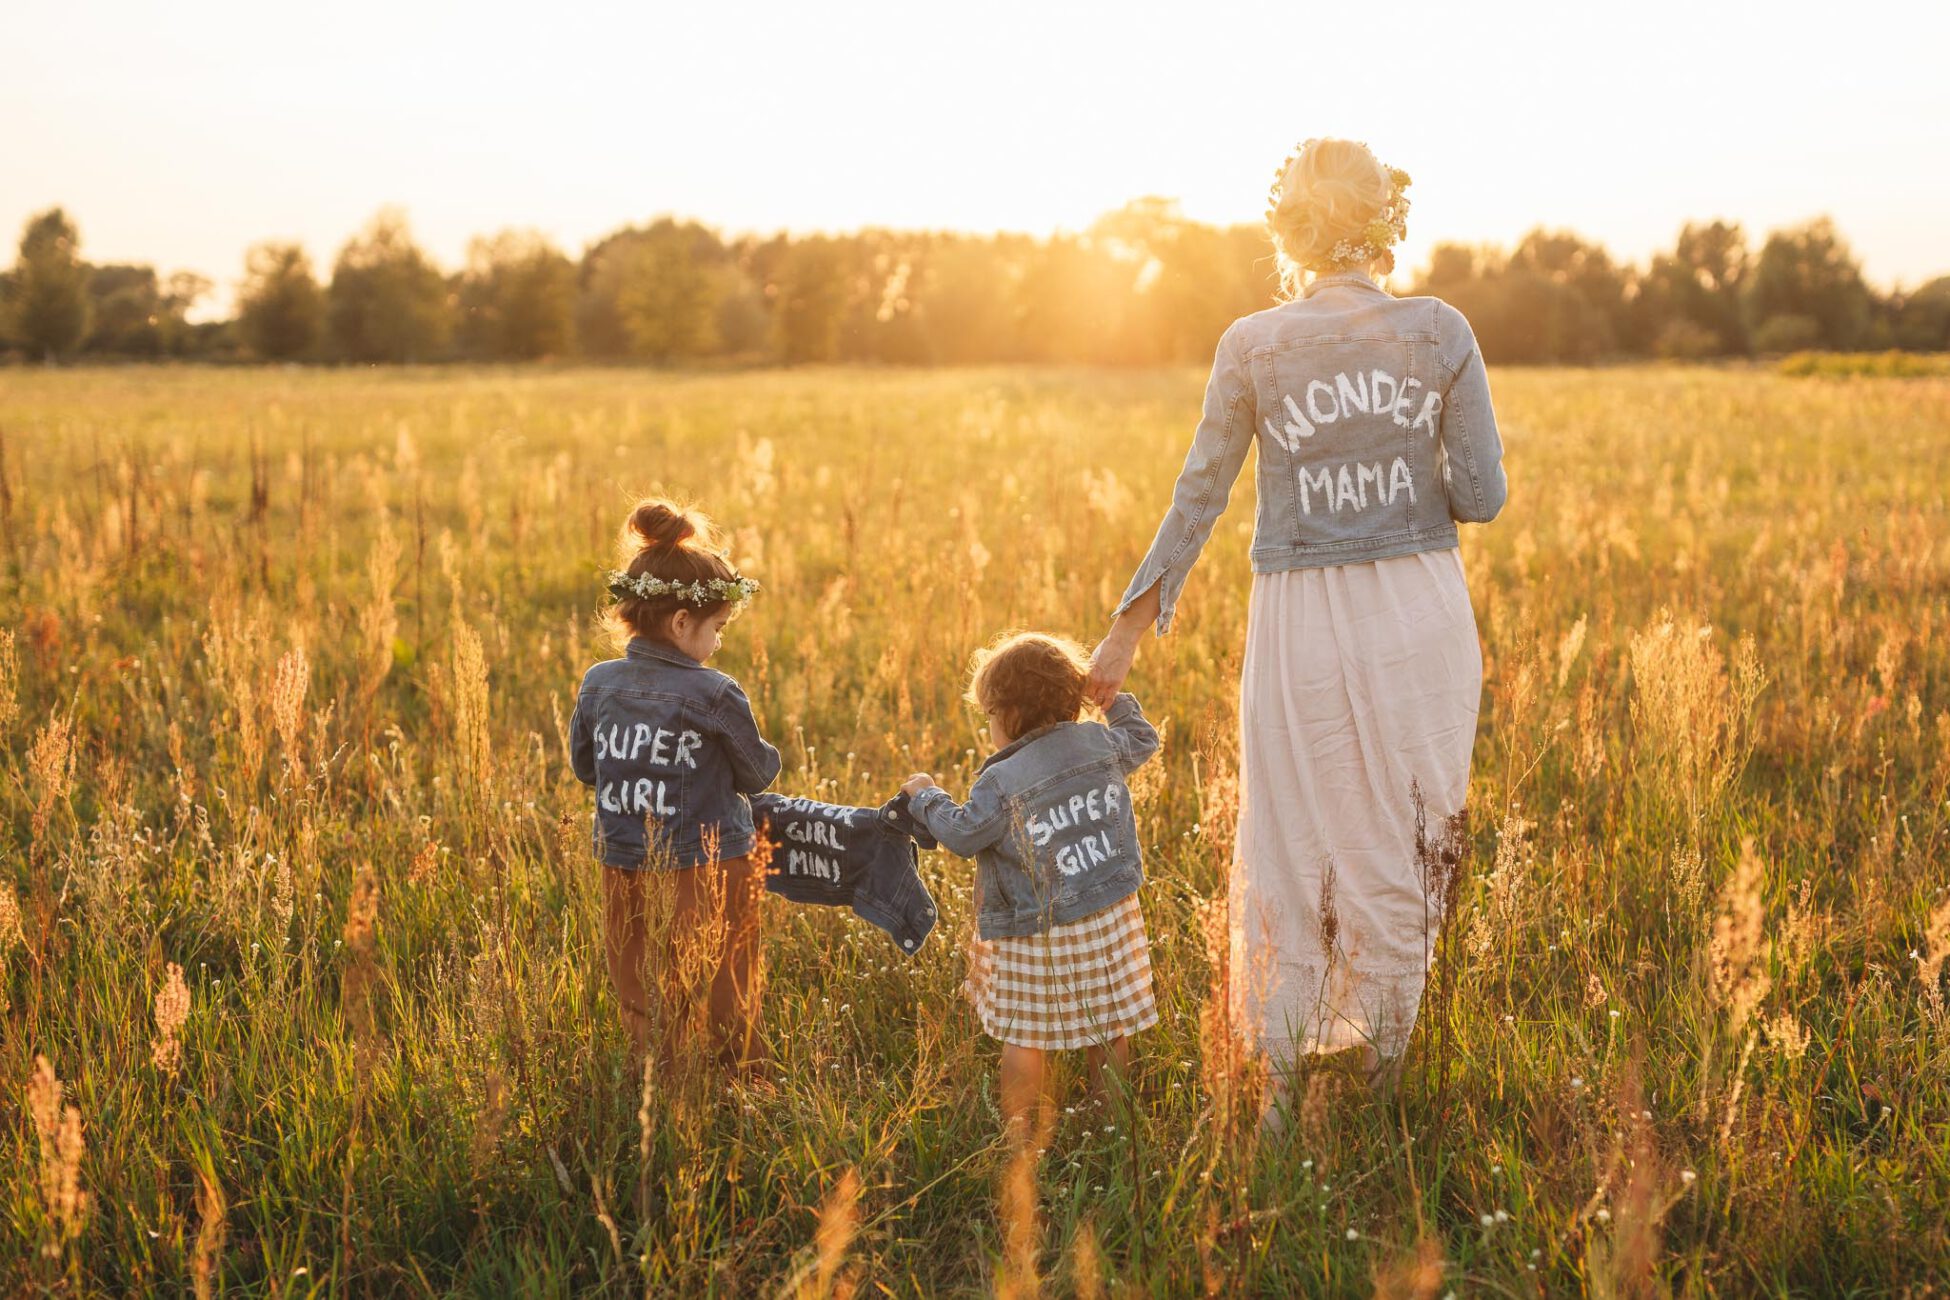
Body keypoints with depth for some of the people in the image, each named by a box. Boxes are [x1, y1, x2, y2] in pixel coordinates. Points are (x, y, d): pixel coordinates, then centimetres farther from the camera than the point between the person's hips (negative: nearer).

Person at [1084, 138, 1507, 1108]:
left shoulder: (1252, 346, -4)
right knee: (1400, 851, 15)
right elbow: (1481, 499, -4)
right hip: (1422, 614, 1)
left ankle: (1283, 1090, 20)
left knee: (1293, 848, 13)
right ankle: (1380, 1072, 27)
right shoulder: (1441, 332, -3)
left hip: (1303, 625, -1)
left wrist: (1129, 629, 7)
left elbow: (1198, 499, -1)